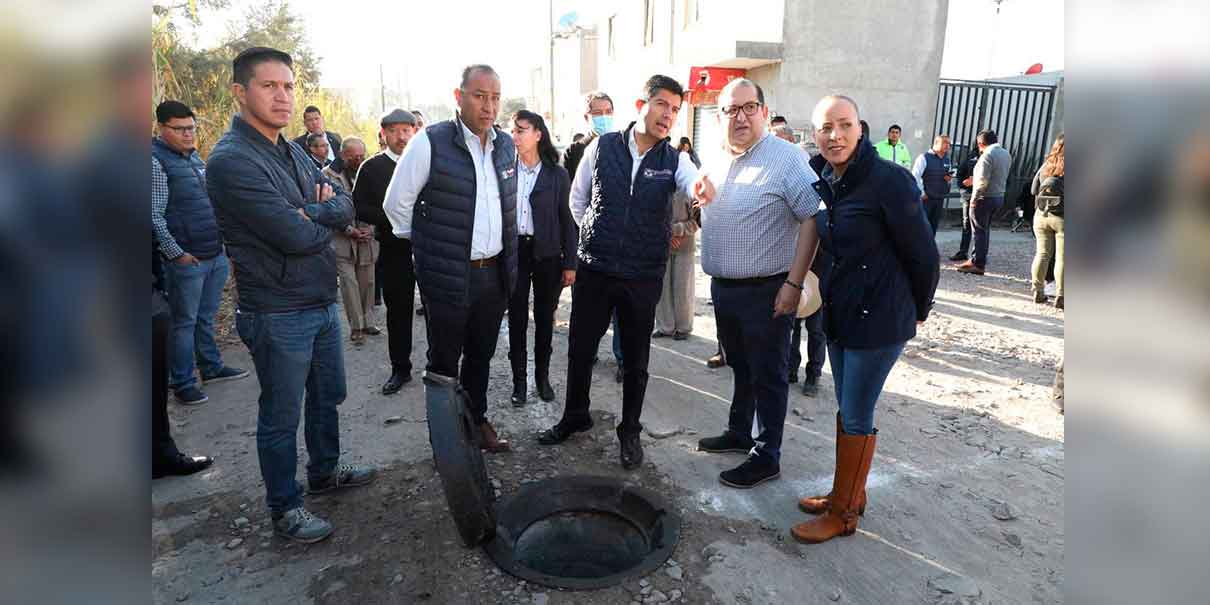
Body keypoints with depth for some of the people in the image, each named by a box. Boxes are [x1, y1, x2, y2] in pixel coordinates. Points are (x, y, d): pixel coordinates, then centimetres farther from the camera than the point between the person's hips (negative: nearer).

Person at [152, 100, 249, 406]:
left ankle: (212, 367, 31)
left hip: (216, 253, 7)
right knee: (185, 322, 3)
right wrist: (176, 253, -16)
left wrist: (224, 242, 17)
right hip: (187, 259, -7)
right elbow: (154, 215, -16)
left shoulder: (195, 156, 14)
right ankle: (182, 384, 14)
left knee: (206, 317, 18)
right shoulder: (156, 161, -11)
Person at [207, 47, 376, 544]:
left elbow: (345, 205, 4)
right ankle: (285, 508, 26)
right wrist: (326, 219, -5)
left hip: (323, 302, 8)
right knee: (281, 416, 8)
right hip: (278, 314, -8)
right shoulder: (232, 160, -19)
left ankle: (325, 471, 44)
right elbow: (297, 236, -26)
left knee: (329, 395, 23)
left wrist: (311, 212, -16)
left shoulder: (292, 152, 9)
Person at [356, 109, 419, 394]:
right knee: (397, 310, 10)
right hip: (393, 250, 1)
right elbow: (359, 208, -1)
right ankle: (400, 369, 24)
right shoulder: (371, 168, 4)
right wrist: (391, 218, -14)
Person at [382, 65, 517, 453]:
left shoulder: (506, 146, 5)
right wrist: (426, 246, 3)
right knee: (444, 361, 9)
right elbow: (397, 204, -5)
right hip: (447, 276, -5)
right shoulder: (430, 143, -13)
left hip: (495, 273, 5)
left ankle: (476, 421, 36)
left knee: (481, 355, 19)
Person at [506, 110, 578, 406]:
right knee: (516, 317, 6)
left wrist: (570, 263, -4)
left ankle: (543, 376, 25)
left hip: (547, 253, -1)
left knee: (545, 317, 10)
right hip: (514, 251, 1)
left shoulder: (557, 174, -2)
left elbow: (567, 220, -1)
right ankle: (519, 379, 18)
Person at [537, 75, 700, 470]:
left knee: (636, 359, 11)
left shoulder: (675, 161, -2)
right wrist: (593, 238, 8)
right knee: (580, 348, 12)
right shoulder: (602, 147, -1)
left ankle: (630, 431, 30)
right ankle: (575, 416, 35)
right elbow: (578, 199, 11)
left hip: (644, 277, 0)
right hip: (594, 270, 1)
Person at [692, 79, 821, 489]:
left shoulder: (786, 158, -14)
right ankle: (738, 434, 38)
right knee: (740, 368, 21)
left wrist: (794, 283, -20)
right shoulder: (719, 163, 9)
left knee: (767, 376, 5)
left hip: (766, 292, -7)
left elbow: (813, 219, -18)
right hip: (723, 287, 7)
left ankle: (767, 458, 18)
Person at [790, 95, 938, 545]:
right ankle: (849, 495, 34)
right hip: (838, 315, 7)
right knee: (847, 410, 17)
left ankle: (843, 513, 19)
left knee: (855, 417, 3)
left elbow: (923, 254, -11)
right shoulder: (820, 181, 4)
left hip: (879, 319, -7)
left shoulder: (889, 181, -18)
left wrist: (917, 310, 1)